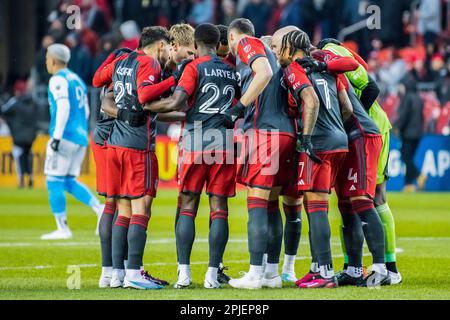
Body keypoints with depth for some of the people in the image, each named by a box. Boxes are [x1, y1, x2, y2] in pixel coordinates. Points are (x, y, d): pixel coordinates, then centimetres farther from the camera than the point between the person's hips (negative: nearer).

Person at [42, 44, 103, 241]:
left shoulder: (58, 80, -7)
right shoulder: (77, 80, 19)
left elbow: (63, 107, -20)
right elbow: (85, 111, 23)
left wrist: (57, 137, -22)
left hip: (66, 136, -9)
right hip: (81, 137, 9)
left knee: (54, 181, -4)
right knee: (69, 182, 13)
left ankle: (62, 229, -6)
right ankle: (100, 209, -3)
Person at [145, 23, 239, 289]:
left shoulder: (194, 68, -3)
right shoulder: (231, 71, 12)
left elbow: (176, 103, -15)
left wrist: (143, 108, -6)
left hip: (196, 143, -3)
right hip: (225, 144, 3)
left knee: (188, 207, 4)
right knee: (219, 208, 2)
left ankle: (184, 273, -2)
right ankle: (213, 275, -3)